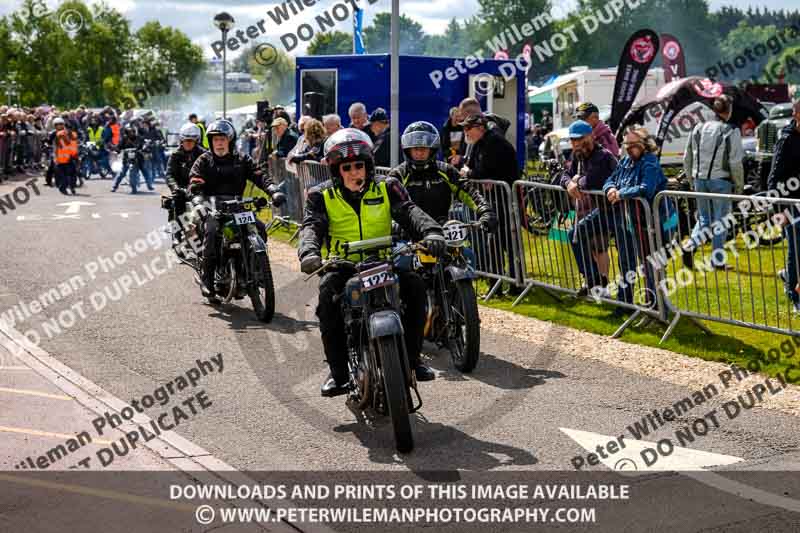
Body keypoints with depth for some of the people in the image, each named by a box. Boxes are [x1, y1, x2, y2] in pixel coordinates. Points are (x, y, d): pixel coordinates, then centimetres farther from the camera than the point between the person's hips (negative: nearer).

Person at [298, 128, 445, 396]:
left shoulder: (386, 188, 4)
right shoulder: (321, 196, 2)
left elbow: (409, 211, -13)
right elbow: (311, 226, -14)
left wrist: (430, 232, -35)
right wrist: (309, 252, -38)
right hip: (341, 266, -1)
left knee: (415, 285, -25)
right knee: (328, 295, -33)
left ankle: (412, 359, -10)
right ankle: (338, 372, -23)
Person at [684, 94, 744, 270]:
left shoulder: (698, 129, 6)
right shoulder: (731, 132, -9)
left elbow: (687, 158, 10)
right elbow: (735, 163, -11)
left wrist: (692, 179, 20)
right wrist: (739, 186, 0)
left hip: (700, 180, 4)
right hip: (720, 181, -4)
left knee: (703, 218, 17)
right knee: (720, 221, 6)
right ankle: (717, 260, 9)